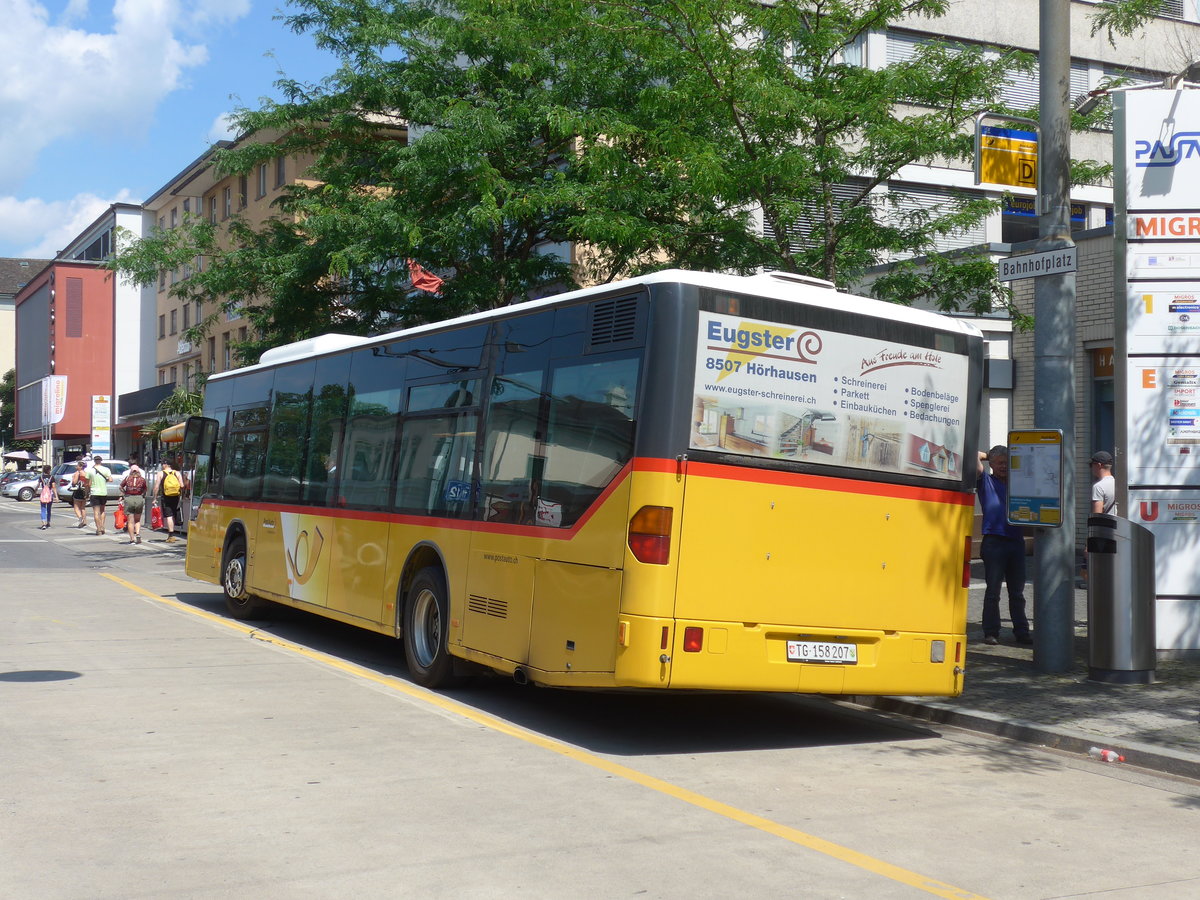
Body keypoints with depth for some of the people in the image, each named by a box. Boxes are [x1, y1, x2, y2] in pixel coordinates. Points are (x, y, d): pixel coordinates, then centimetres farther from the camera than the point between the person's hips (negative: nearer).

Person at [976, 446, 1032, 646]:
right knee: (993, 590, -1)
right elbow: (975, 457, -8)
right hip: (994, 541, -5)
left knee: (1017, 591, 9)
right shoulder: (986, 481, 4)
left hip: (1016, 541, 5)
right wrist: (988, 456, 8)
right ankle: (991, 632, 3)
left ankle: (1021, 631, 13)